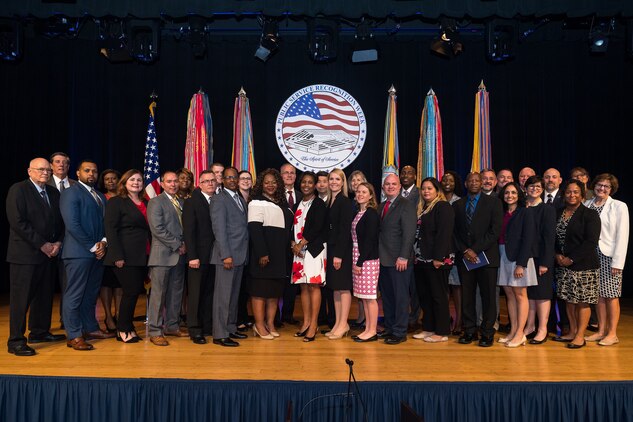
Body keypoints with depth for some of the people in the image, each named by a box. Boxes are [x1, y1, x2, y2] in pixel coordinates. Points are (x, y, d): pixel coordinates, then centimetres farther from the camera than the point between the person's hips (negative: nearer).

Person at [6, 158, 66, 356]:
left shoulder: (53, 193, 14)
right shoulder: (18, 190, -6)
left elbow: (60, 221, 16)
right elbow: (17, 222, -15)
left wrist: (58, 242, -1)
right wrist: (42, 244, -15)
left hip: (48, 253, 7)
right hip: (25, 254, -7)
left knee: (44, 294, 14)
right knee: (21, 297, -2)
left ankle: (39, 331, 27)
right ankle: (16, 341, 5)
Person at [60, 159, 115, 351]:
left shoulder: (100, 196, 18)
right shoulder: (71, 193, -5)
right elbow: (72, 224, -14)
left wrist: (103, 242, -3)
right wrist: (92, 247, -14)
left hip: (97, 252, 7)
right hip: (79, 252, -7)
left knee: (91, 294, 14)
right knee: (74, 295, -1)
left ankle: (91, 328, 24)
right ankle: (74, 336, 4)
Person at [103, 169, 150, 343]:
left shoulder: (145, 204, 16)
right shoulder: (116, 202, -2)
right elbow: (110, 229, -10)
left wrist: (151, 253, 9)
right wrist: (117, 256, -17)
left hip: (143, 257, 6)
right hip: (126, 257, -6)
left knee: (135, 291, 8)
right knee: (131, 291, -5)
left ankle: (126, 327, 20)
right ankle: (123, 330, 11)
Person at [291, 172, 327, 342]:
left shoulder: (319, 204, -2)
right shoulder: (298, 205, 16)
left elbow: (316, 228, -12)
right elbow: (293, 226, 12)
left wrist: (301, 245, -12)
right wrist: (293, 244, -4)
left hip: (314, 249, -6)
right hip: (298, 249, 6)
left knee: (313, 286, -6)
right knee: (303, 286, 7)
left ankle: (314, 324, -3)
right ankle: (306, 322, 14)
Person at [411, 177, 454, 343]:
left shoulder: (443, 207, -9)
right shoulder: (421, 208, 17)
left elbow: (444, 233, -17)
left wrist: (438, 258, -22)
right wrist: (415, 255, 13)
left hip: (436, 260, -8)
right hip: (421, 259, 9)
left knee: (438, 296, -1)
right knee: (424, 295, 12)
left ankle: (442, 332, 8)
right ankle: (428, 328, 23)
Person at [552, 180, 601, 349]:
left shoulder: (590, 214, -6)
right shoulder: (557, 214, 9)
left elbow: (591, 242, -13)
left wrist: (572, 259, -15)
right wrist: (557, 255, -5)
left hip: (584, 265, -5)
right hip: (563, 265, 5)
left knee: (582, 301, 1)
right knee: (569, 299, 12)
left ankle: (580, 336, 10)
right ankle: (572, 332, 25)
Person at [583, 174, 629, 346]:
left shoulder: (619, 207, -2)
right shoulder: (587, 205, 7)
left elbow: (622, 235, -6)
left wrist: (617, 262, -11)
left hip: (609, 256, -3)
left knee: (611, 296, 1)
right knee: (599, 295, 9)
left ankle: (612, 333, 10)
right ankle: (601, 330, 18)